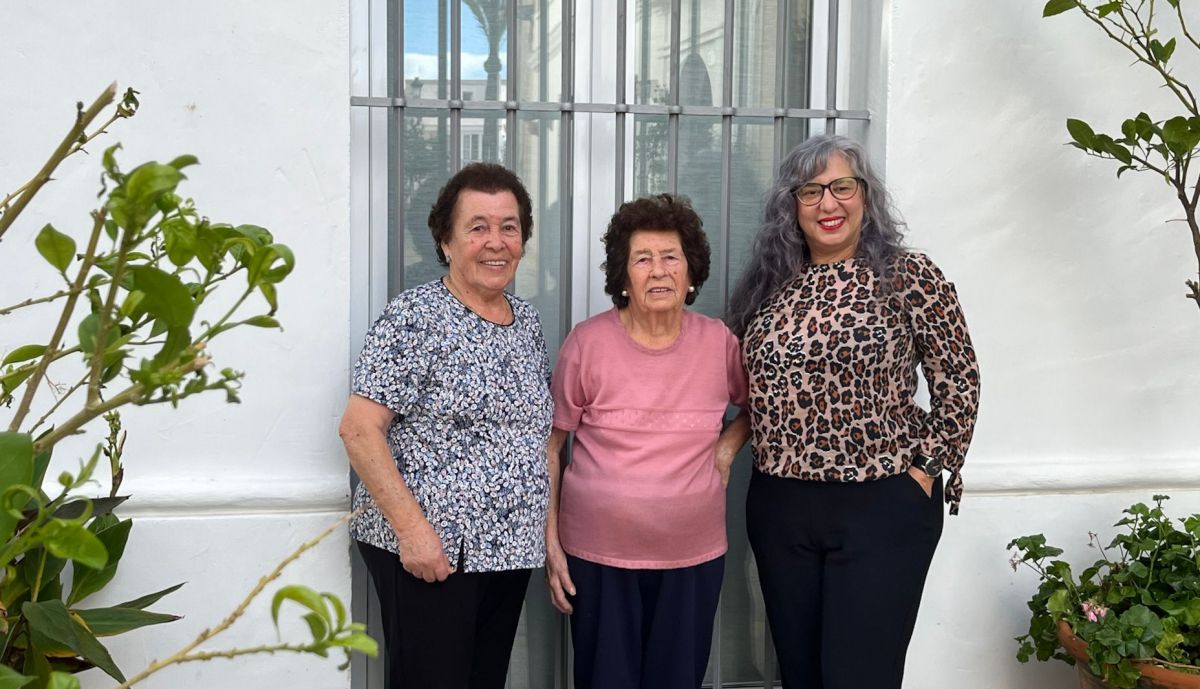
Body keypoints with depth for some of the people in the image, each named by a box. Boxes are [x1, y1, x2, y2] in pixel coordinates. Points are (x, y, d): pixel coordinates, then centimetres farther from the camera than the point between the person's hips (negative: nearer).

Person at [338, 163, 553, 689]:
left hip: (511, 551, 7)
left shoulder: (527, 321, 9)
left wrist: (546, 525, 9)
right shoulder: (415, 318, -11)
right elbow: (358, 429, -16)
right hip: (430, 551, -7)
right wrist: (413, 529, -21)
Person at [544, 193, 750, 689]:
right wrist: (549, 542, -4)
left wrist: (729, 444, -2)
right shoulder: (588, 342, -10)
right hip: (599, 554, -2)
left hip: (694, 555, 2)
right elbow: (548, 446, -3)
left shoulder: (719, 342, -3)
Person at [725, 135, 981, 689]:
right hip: (778, 509, 5)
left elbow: (959, 383, -3)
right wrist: (732, 445, 5)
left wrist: (924, 470, -7)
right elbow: (747, 387, 19)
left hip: (882, 508, -4)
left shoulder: (909, 277, -5)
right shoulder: (768, 285, 8)